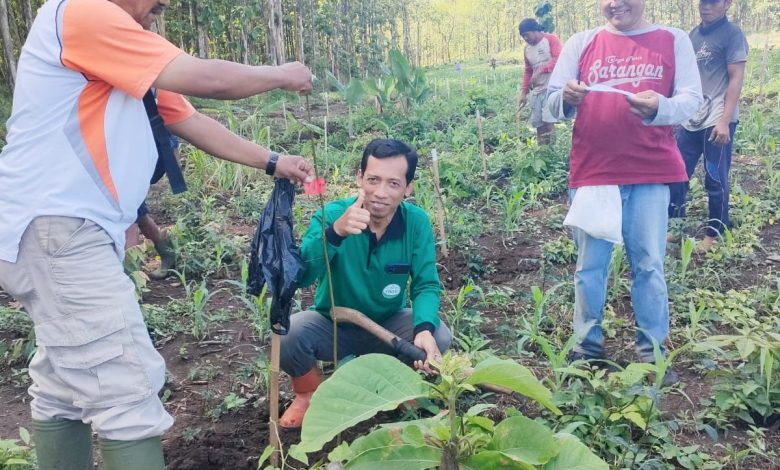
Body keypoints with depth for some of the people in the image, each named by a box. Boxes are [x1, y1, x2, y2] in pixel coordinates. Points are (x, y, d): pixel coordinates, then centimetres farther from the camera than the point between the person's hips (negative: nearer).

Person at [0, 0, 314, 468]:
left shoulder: (129, 53, 19)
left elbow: (191, 121, 21)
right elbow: (209, 79, -14)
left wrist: (272, 162, 21)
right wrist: (283, 76, 3)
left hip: (65, 228, 11)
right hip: (56, 226, -11)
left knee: (64, 388, 16)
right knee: (127, 391, -10)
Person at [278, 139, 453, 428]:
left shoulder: (417, 223, -16)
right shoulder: (332, 214, -23)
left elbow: (426, 285, -15)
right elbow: (297, 277, -35)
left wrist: (424, 329, -37)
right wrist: (335, 231, -53)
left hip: (387, 327, 2)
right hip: (332, 327, -1)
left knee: (438, 337, -25)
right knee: (288, 332, -30)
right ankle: (308, 393, 4)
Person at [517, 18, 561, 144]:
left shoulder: (551, 39, -2)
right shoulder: (527, 49, 17)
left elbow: (558, 59, -14)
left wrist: (540, 70, -23)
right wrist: (523, 92, 13)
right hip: (536, 90, 7)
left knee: (548, 122, -15)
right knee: (538, 124, 3)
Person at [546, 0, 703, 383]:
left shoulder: (673, 41, 5)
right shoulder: (581, 43, 7)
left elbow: (692, 99, -2)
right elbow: (552, 102, 3)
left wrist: (660, 107, -24)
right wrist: (567, 100, -21)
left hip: (651, 172, -1)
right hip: (591, 170, 1)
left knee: (649, 264, 5)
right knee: (590, 263, 7)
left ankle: (653, 352, 17)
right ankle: (587, 347, 21)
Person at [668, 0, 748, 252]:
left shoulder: (732, 34, -6)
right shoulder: (693, 34, 13)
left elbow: (736, 79, -10)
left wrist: (725, 121, -16)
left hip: (717, 121, -6)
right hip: (690, 120, 6)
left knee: (715, 180, 3)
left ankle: (715, 234, 16)